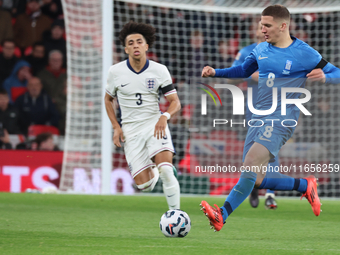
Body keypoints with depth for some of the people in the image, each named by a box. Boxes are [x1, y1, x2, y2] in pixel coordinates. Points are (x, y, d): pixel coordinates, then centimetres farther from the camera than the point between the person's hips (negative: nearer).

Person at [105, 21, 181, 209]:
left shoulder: (159, 70, -3)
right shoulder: (116, 72, -1)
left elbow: (175, 102, -3)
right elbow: (108, 99, 15)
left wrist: (165, 116, -26)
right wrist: (116, 127, 2)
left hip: (155, 124, -1)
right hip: (130, 130, 1)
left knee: (165, 169, -27)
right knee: (144, 185, -6)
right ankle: (154, 172, 32)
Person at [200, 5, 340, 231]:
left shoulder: (304, 53, -4)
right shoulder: (261, 49, 13)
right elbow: (244, 70, 30)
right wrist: (216, 72, 16)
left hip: (282, 119, -7)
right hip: (259, 117, 7)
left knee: (251, 164, -26)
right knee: (256, 180, 2)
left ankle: (222, 215, -30)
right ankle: (305, 185, 20)